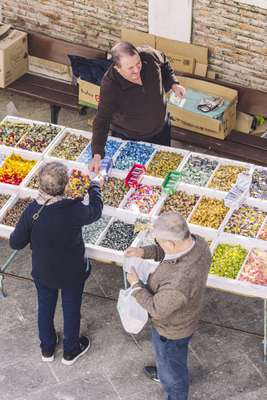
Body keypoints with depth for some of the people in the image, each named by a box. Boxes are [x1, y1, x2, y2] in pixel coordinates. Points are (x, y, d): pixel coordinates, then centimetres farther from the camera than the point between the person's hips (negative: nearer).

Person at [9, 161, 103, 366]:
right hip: (71, 273, -2)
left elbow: (15, 243, -16)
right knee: (71, 310, 22)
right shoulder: (74, 209, -32)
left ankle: (47, 348, 47)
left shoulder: (32, 210, -26)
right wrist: (95, 187, 9)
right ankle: (71, 351, 44)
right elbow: (95, 211, -9)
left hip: (42, 272, 2)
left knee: (45, 307, 26)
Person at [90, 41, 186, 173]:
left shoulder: (149, 55, -26)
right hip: (128, 139, -4)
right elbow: (102, 120, -35)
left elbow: (164, 63, -1)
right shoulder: (110, 86, -36)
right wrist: (97, 154, -43)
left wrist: (173, 84, -13)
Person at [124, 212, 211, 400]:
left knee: (172, 370, 23)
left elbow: (157, 309, -28)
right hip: (184, 315, 8)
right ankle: (164, 372, 67)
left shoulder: (179, 282, -47)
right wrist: (143, 252, -15)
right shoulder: (196, 242, -23)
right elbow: (167, 251, -1)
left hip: (171, 330, -8)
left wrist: (136, 284, -16)